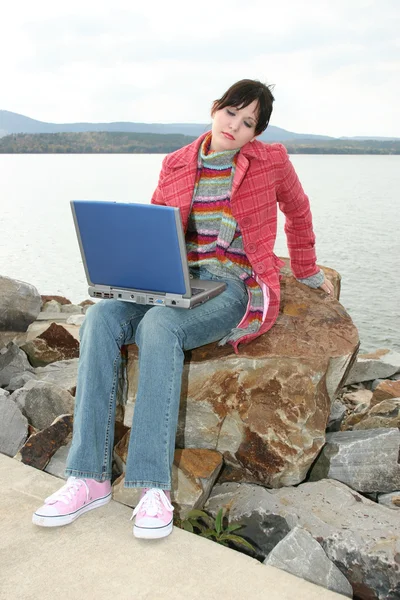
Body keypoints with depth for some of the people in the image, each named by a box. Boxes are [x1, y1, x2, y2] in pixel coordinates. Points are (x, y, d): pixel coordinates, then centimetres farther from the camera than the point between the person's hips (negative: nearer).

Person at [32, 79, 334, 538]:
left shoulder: (271, 161, 5)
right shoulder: (177, 165, 13)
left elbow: (297, 212, 22)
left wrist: (307, 272, 34)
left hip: (236, 289, -4)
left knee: (158, 325, -36)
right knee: (101, 317, -26)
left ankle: (154, 486, -33)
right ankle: (90, 478, -25)